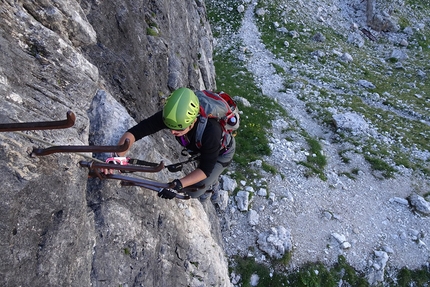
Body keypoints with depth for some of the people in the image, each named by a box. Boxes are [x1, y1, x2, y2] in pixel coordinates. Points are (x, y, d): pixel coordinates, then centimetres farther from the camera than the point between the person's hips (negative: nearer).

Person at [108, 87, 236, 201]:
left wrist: (178, 185, -47)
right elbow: (134, 131, -37)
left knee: (194, 192, -4)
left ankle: (212, 186, 28)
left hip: (222, 151, -4)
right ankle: (214, 184, 59)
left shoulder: (210, 131, -47)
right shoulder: (169, 116, -35)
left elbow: (205, 169, -36)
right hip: (202, 148, 5)